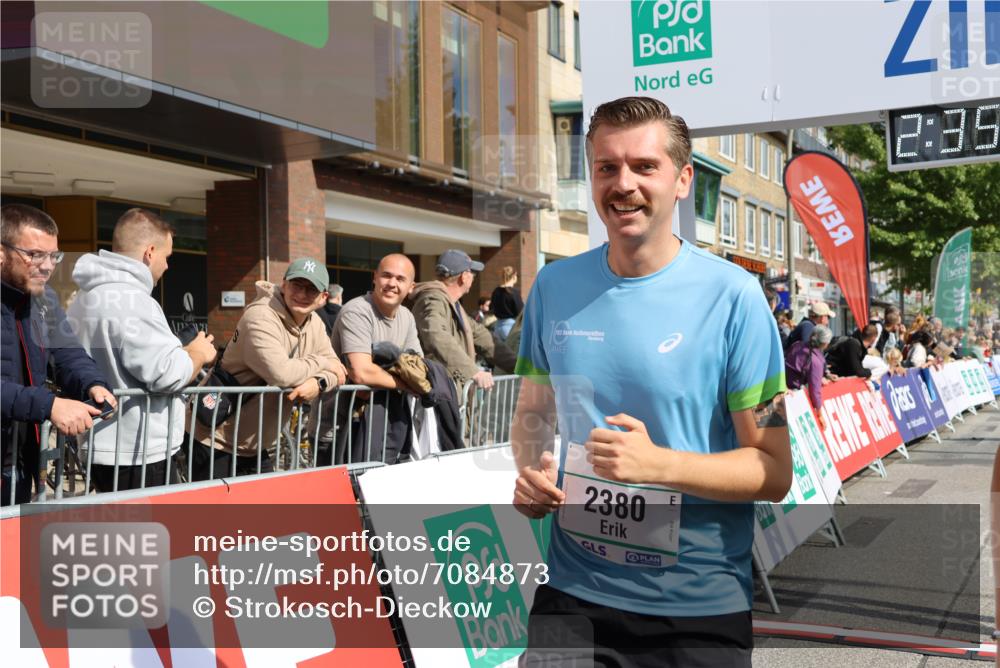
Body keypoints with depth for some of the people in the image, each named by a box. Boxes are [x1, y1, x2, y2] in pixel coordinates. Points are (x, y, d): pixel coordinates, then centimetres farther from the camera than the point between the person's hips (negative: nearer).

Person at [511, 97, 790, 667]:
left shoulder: (733, 296, -11)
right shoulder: (555, 287, 0)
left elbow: (773, 471, -10)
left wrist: (658, 464, -24)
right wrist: (531, 471, -7)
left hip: (701, 605, -2)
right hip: (574, 590, 3)